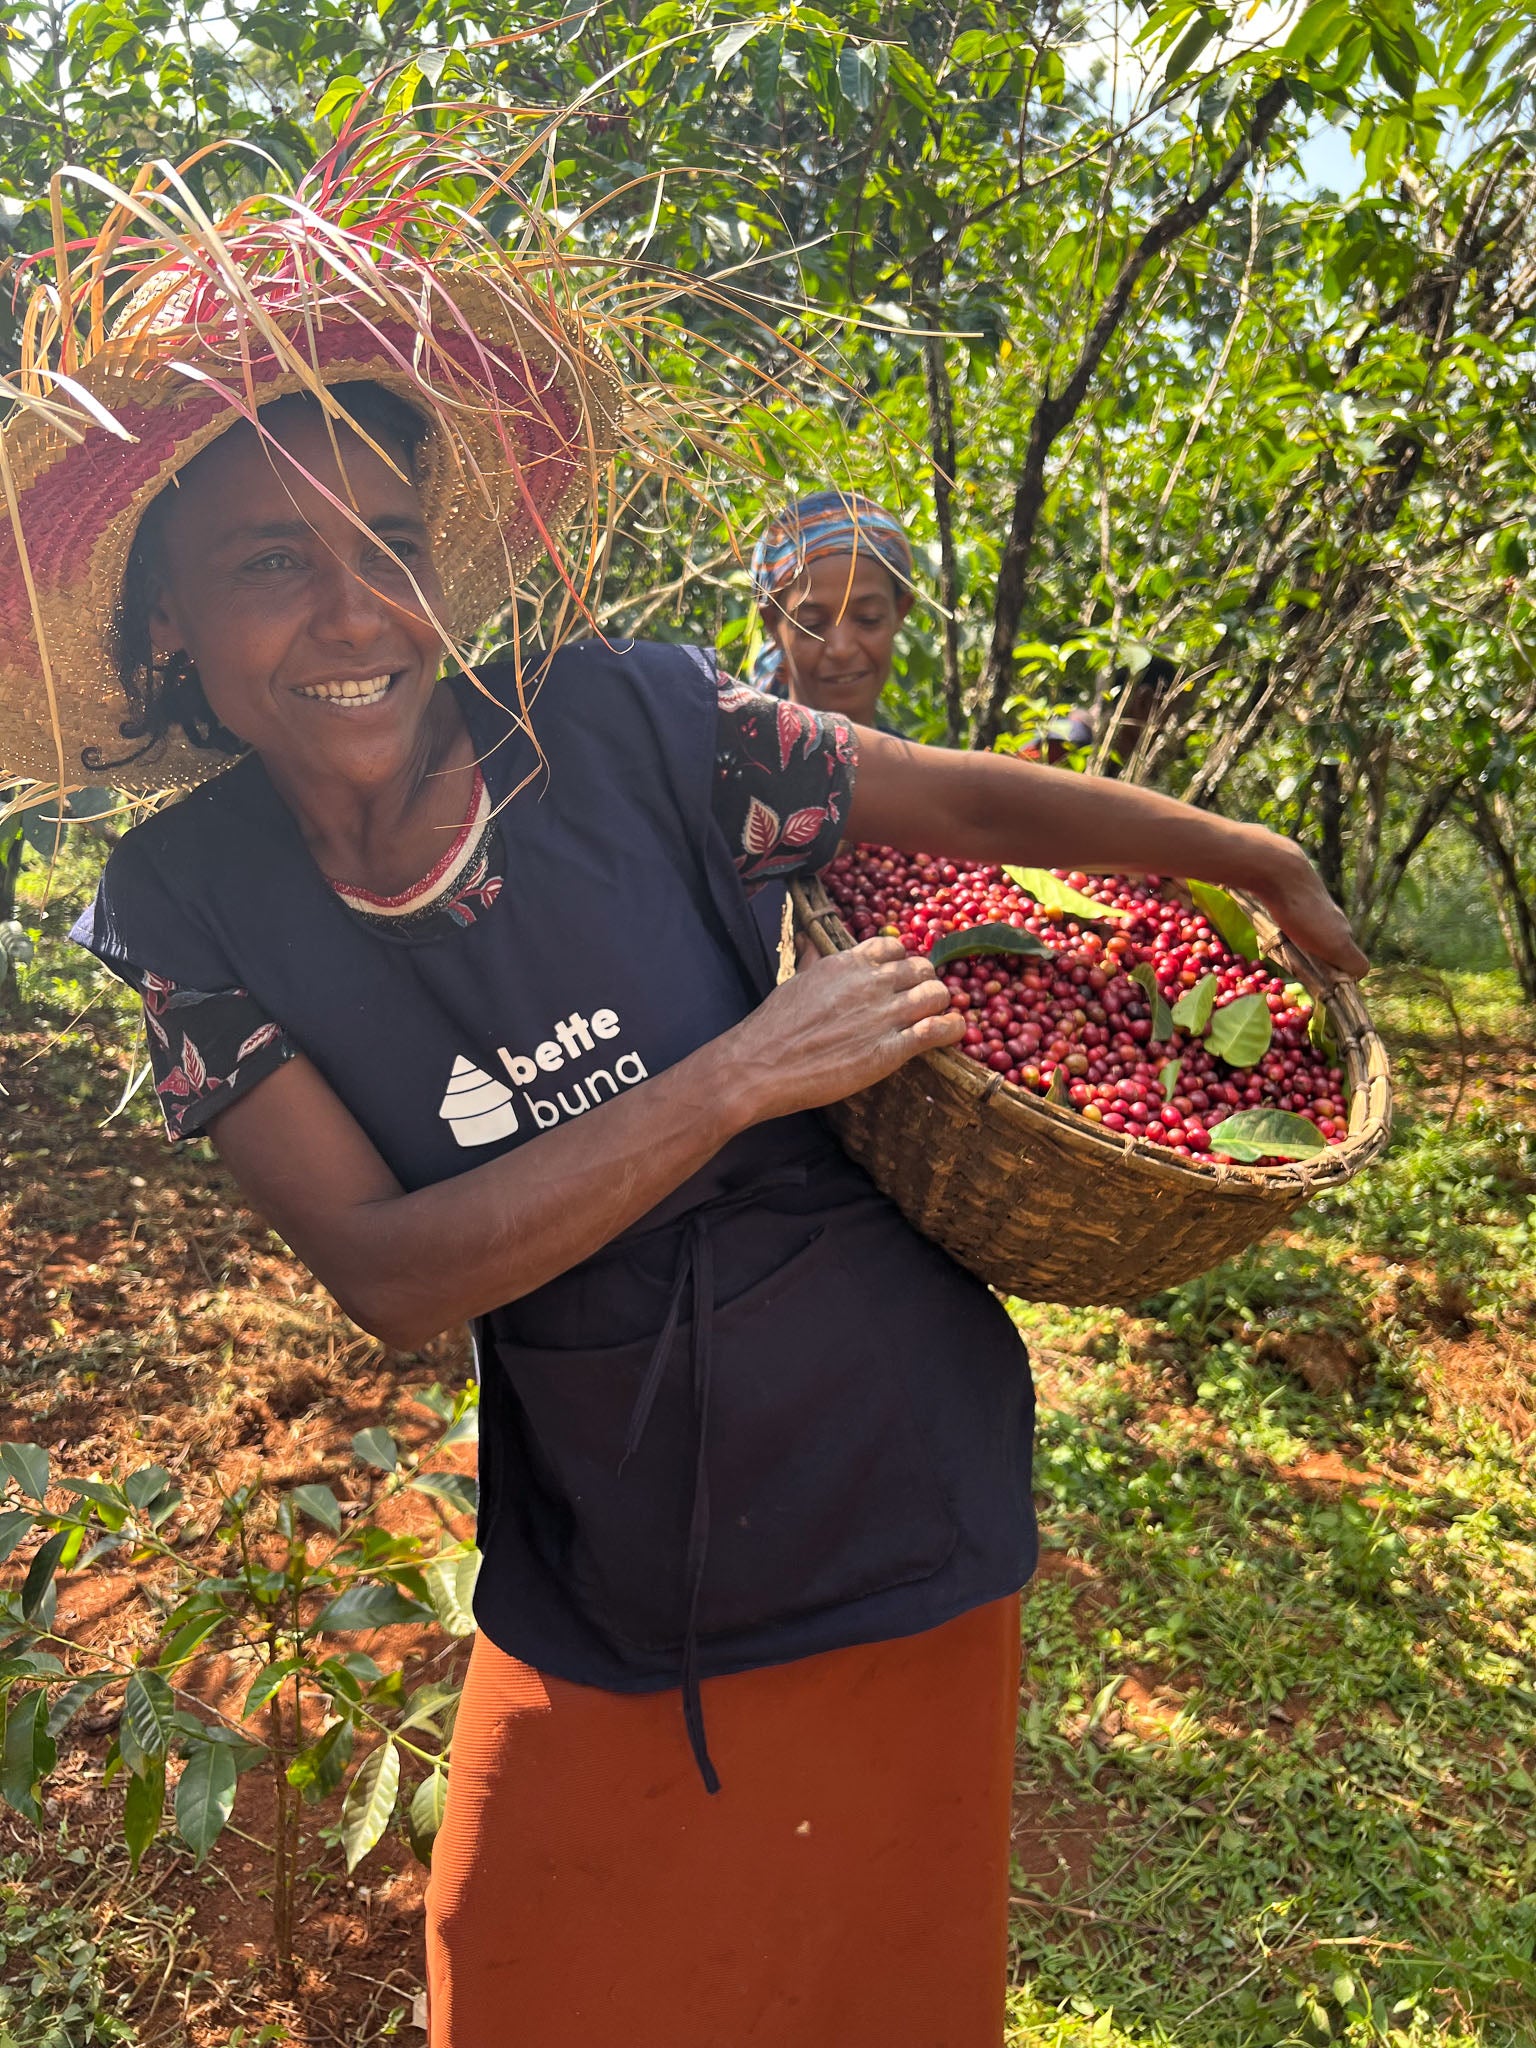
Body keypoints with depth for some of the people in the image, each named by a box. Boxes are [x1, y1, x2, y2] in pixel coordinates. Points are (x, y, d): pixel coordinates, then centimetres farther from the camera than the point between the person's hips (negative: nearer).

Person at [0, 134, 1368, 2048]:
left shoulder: (618, 724, -14)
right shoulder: (187, 906, -9)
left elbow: (971, 797, -2)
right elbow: (384, 1269, -16)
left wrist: (1269, 867, 10)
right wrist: (741, 1074, -23)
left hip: (892, 1515, 0)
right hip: (595, 1590, 1)